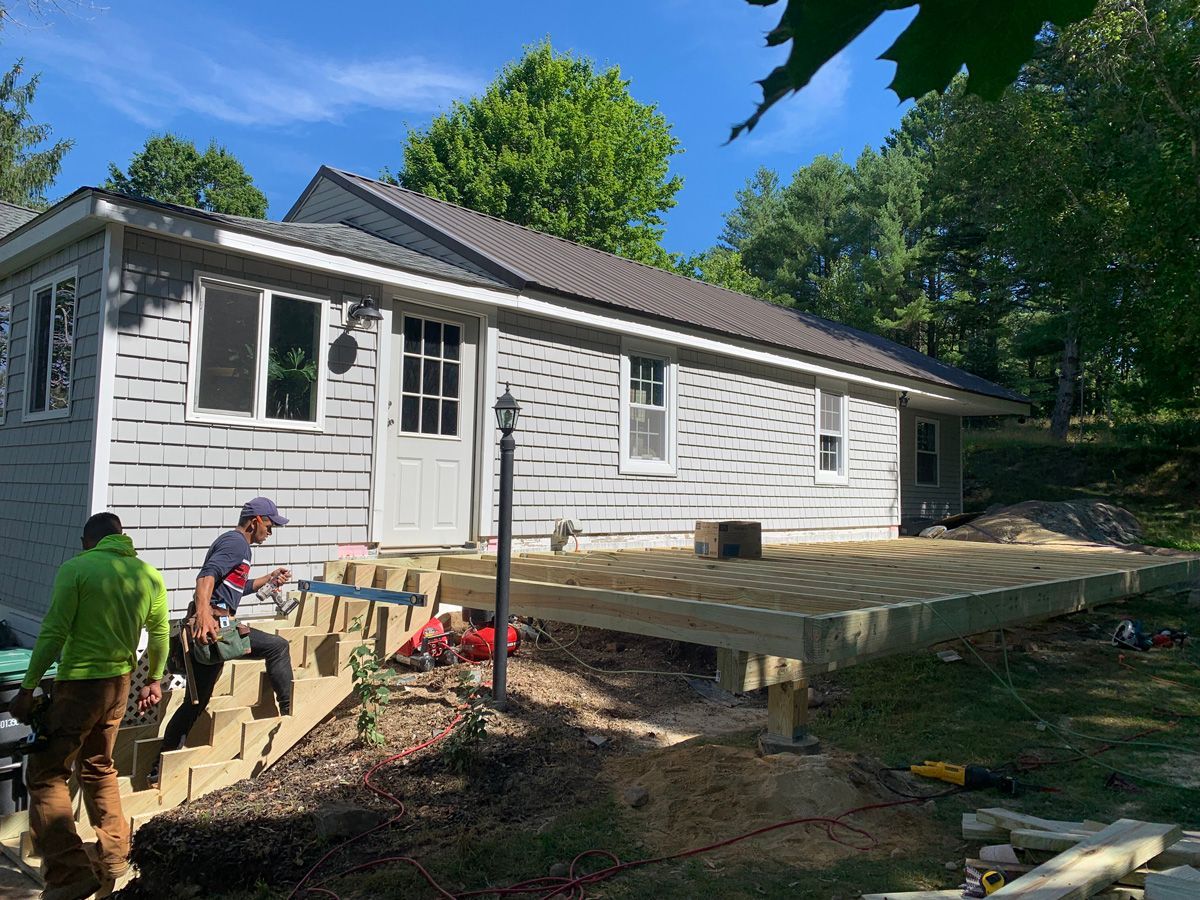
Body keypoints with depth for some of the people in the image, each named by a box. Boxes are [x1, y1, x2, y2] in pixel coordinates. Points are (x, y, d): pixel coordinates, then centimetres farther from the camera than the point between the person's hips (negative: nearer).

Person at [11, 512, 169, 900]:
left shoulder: (76, 569, -11)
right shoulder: (150, 575, 5)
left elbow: (53, 634, -14)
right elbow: (160, 634, 13)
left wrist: (27, 688, -7)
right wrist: (155, 680, 27)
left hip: (79, 683, -6)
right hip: (120, 684, 6)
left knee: (46, 776, 3)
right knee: (99, 768, 23)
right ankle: (112, 855, 30)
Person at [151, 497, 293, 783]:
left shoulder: (235, 543, 24)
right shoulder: (236, 542, -8)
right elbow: (207, 575, -25)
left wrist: (269, 578, 39)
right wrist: (204, 613, -38)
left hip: (207, 628, 10)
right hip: (214, 623, -10)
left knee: (197, 701, 13)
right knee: (277, 646, -3)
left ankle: (160, 767, 18)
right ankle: (288, 712, 5)